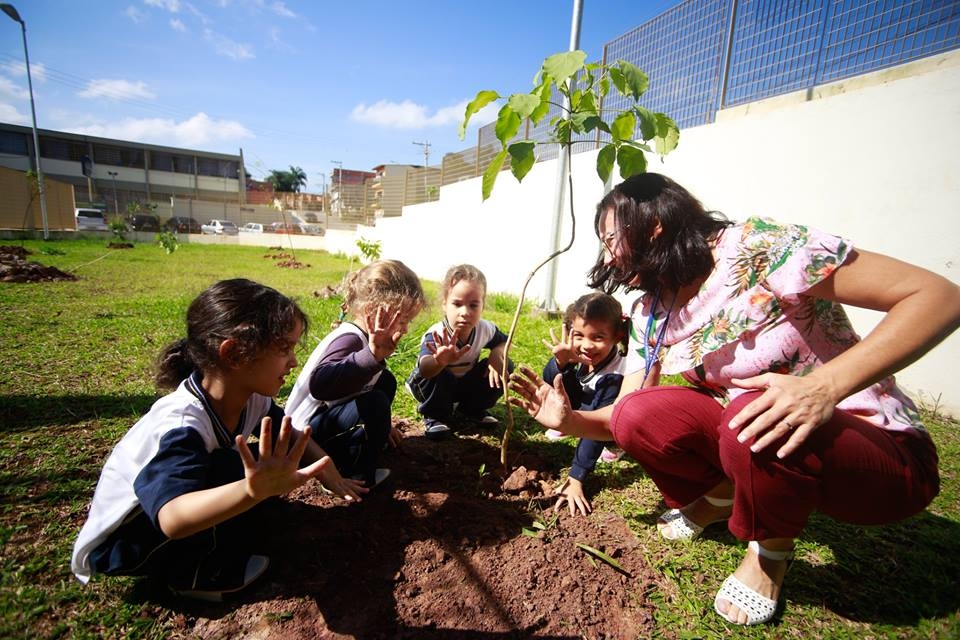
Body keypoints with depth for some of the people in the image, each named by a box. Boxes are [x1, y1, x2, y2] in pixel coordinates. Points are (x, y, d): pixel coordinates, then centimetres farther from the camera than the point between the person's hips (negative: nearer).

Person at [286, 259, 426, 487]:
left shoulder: (365, 339, 1)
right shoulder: (349, 339, -28)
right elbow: (320, 385, -47)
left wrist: (382, 425, 24)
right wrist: (372, 355, -57)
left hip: (331, 412, 10)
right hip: (307, 432, -10)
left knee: (386, 381, 12)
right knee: (375, 404, -30)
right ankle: (351, 473, -7)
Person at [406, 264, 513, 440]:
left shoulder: (486, 329, -21)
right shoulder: (436, 336, -37)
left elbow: (503, 341, 2)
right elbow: (424, 370, -55)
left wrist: (496, 354, -22)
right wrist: (440, 361, -80)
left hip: (466, 384, 5)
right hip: (437, 386, -4)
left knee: (505, 367, -14)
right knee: (436, 373, -38)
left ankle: (472, 409, 8)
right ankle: (435, 415, -7)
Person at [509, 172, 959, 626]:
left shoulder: (761, 248, -21)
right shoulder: (650, 314, -2)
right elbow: (626, 416, -1)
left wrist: (825, 386, -36)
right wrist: (569, 421, -20)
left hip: (884, 453, -4)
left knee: (751, 419, -36)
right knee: (637, 415, -18)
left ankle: (770, 553, -3)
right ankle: (719, 496, 12)